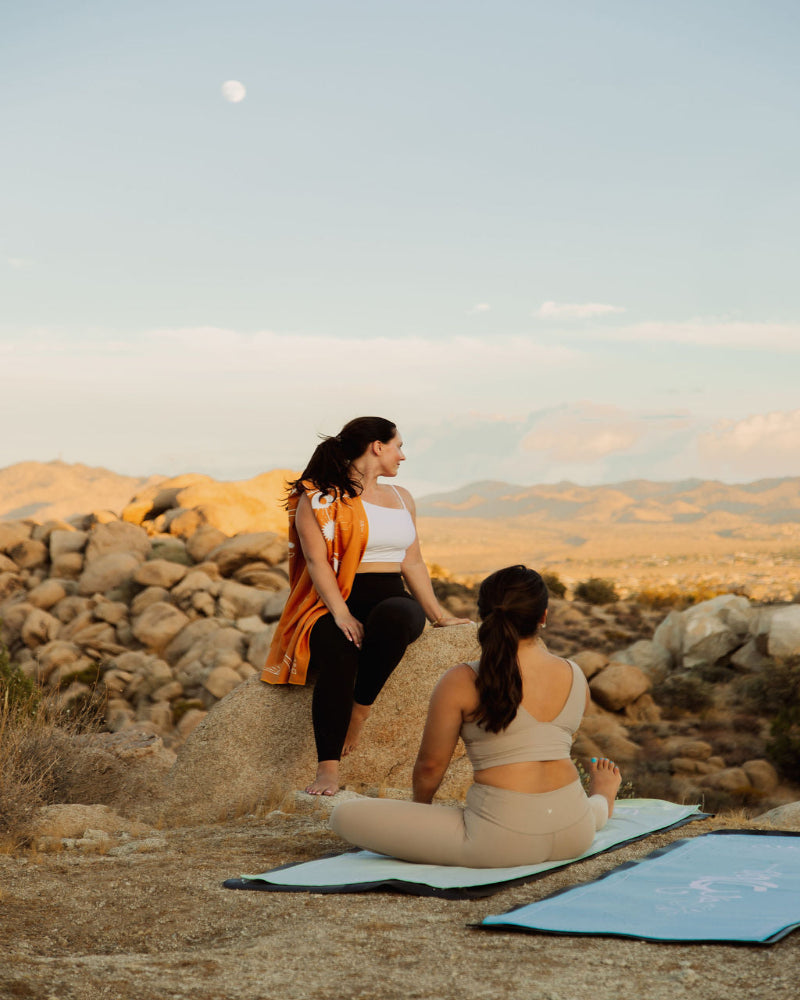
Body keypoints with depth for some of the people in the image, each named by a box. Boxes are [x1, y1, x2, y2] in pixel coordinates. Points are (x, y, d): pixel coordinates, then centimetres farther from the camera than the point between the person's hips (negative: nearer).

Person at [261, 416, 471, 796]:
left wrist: (438, 615, 17)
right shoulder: (318, 498, 2)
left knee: (395, 617, -37)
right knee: (338, 655, -37)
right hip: (335, 604, -4)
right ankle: (328, 769, -42)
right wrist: (342, 614, -20)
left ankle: (360, 710, -27)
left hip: (392, 599, 4)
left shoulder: (401, 498, 22)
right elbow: (317, 561, -8)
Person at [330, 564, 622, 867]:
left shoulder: (461, 683, -8)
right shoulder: (576, 676, 4)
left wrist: (420, 805, 19)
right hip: (574, 834, 6)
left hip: (501, 842, -6)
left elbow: (430, 764, 1)